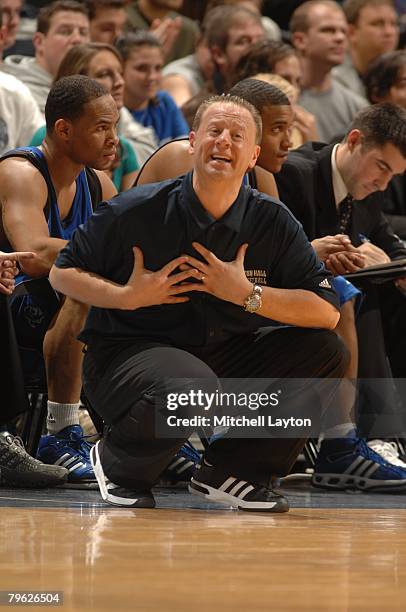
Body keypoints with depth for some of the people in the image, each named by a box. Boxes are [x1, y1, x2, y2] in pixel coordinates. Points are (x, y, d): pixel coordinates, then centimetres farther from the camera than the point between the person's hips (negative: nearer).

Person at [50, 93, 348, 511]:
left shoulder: (272, 222, -2)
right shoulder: (135, 211, -11)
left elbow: (327, 312, -8)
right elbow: (62, 274, -2)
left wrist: (246, 294, -18)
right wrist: (127, 296, -18)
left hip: (223, 359, 5)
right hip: (125, 352, -5)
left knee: (325, 352, -11)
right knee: (190, 388, -39)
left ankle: (231, 470, 1)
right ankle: (118, 466, -4)